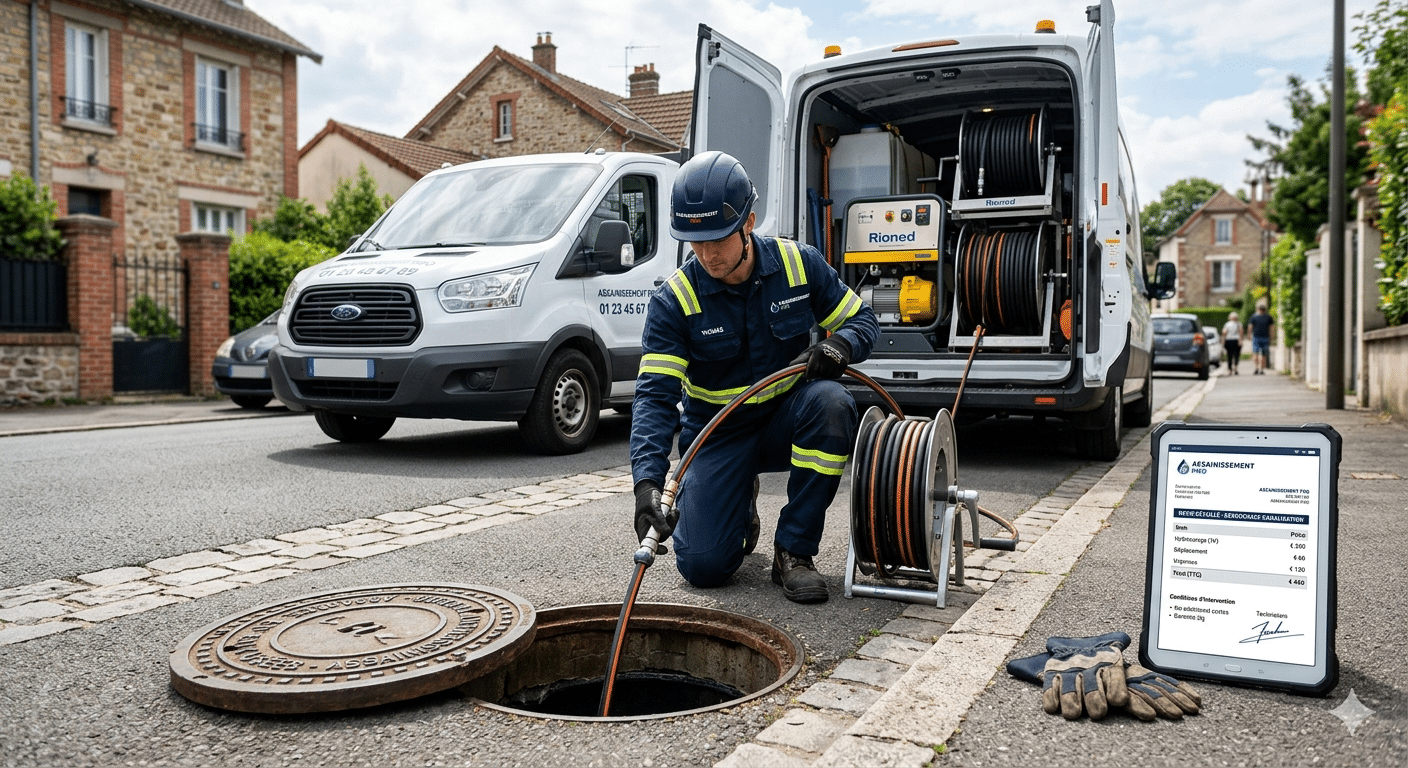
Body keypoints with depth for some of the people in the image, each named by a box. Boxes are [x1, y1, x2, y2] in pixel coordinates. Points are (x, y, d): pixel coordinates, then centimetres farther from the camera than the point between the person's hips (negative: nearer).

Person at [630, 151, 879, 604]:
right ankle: (740, 504, 23)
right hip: (718, 437, -1)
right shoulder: (675, 299, -17)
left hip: (787, 422, 1)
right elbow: (654, 396, -22)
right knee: (704, 566, -15)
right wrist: (647, 481, -37)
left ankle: (793, 550, -19)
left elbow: (862, 319, 0)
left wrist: (841, 346, -26)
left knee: (830, 401, -35)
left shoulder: (799, 264, -11)